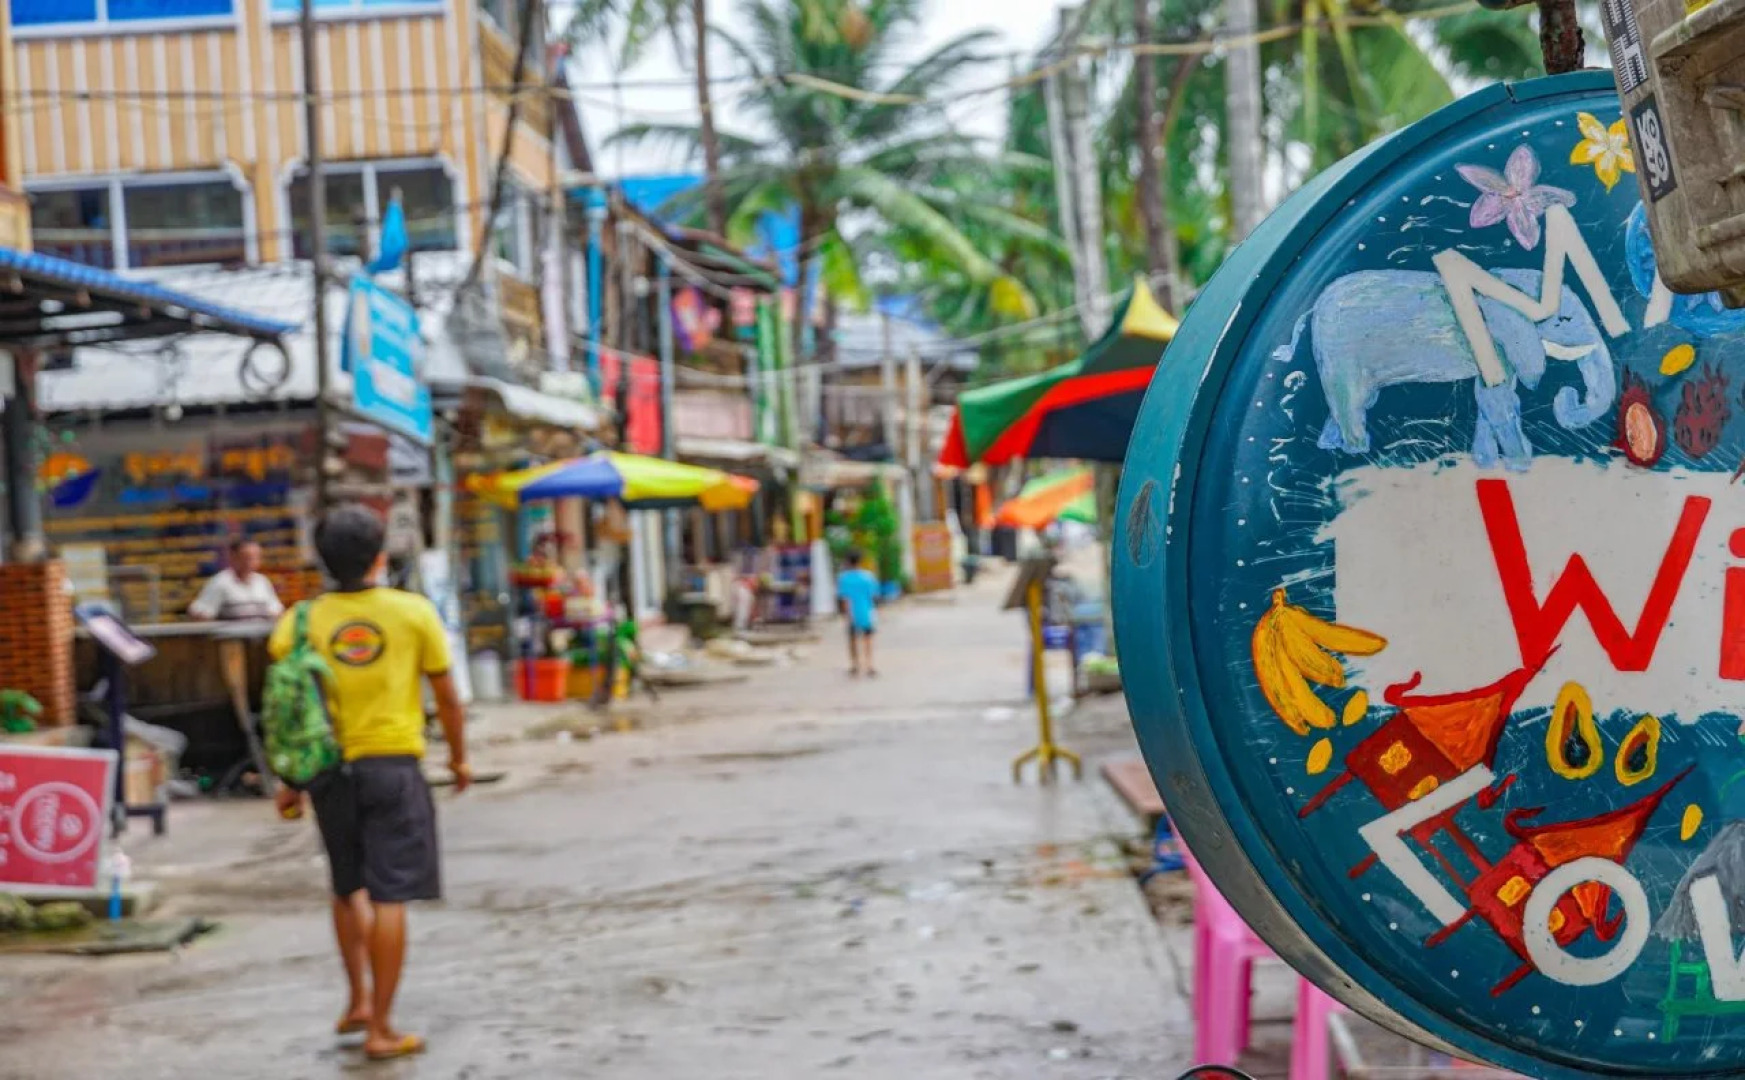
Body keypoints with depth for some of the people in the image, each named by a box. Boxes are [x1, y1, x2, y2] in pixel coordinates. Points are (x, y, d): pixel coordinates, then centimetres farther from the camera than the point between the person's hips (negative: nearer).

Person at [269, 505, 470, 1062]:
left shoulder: (303, 620, -1)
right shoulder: (414, 613, -3)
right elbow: (447, 697, 3)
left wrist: (289, 781, 9)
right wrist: (458, 759, 17)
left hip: (330, 769, 3)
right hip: (393, 765, -3)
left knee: (347, 888, 23)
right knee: (388, 897, -1)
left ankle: (358, 1000, 26)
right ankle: (381, 1028, 1)